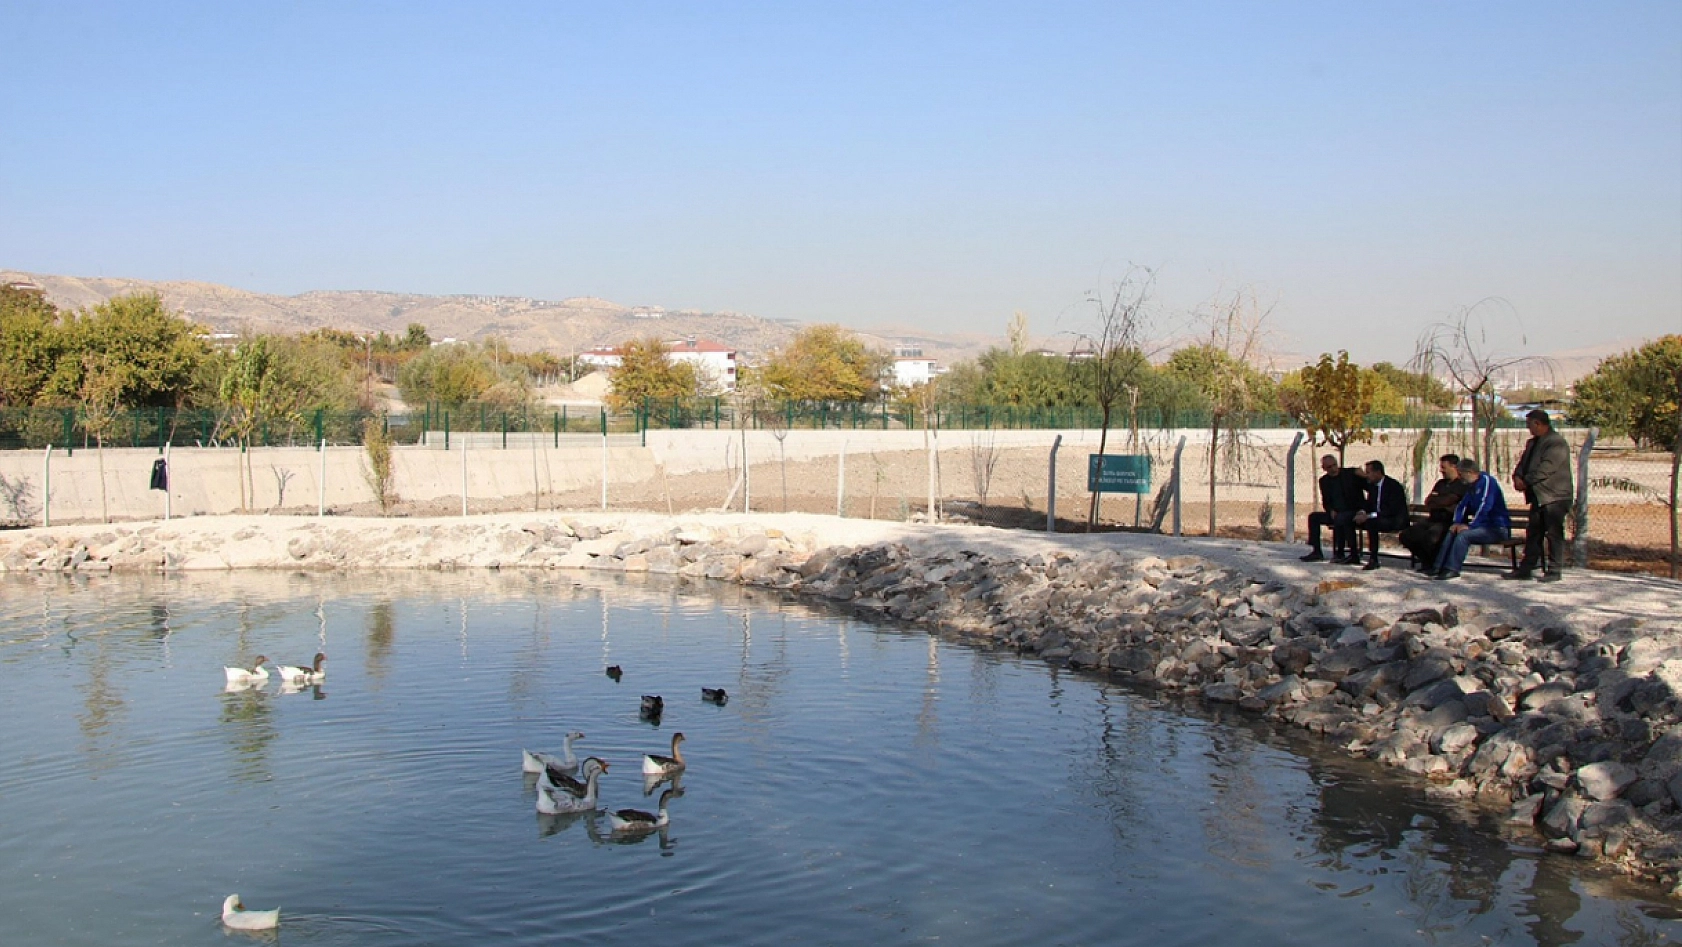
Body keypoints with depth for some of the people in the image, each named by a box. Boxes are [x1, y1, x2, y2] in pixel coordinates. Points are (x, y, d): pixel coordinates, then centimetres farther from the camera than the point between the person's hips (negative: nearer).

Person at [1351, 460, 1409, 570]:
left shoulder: (1394, 485, -17)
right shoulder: (1372, 486, 9)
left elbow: (1392, 510, -26)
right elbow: (1369, 505, 16)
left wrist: (1369, 516, -31)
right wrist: (1363, 513, -9)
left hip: (1395, 521, -9)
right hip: (1376, 519, 9)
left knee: (1371, 522, -37)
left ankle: (1373, 559, -33)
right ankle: (1355, 555, -1)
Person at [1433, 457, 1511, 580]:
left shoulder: (1487, 481, -13)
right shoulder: (1471, 486, 15)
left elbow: (1484, 507, -22)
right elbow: (1462, 505, 11)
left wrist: (1470, 526, -24)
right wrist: (1457, 523, -6)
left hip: (1497, 528, -9)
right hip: (1483, 526, 9)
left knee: (1463, 535, -27)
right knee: (1452, 532, -4)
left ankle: (1452, 569, -28)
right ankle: (1440, 567, -12)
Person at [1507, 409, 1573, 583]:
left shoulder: (1557, 442, -13)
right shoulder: (1533, 443, 17)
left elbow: (1546, 468, -22)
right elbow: (1523, 462, 14)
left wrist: (1526, 481, -16)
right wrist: (1517, 476, -7)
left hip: (1554, 496, -9)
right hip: (1539, 496, 9)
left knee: (1554, 534, -5)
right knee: (1533, 533, 10)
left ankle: (1554, 571, -1)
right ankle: (1525, 568, 14)